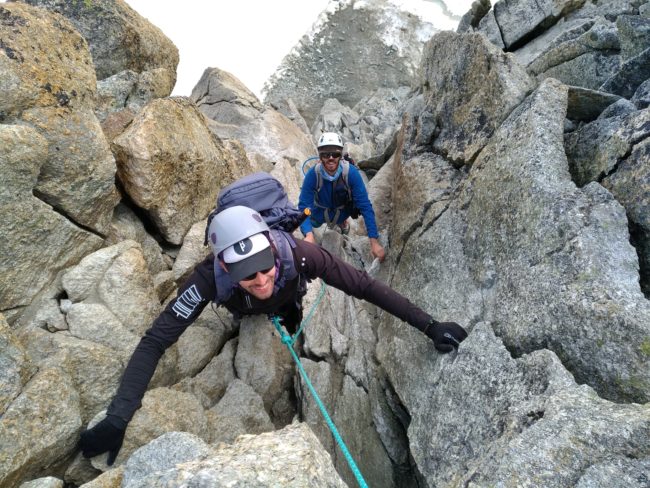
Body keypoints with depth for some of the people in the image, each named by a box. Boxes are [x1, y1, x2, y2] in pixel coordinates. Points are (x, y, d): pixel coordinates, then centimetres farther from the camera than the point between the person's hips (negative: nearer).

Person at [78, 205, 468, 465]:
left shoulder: (297, 254, -49)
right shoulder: (210, 278, -49)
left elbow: (365, 286, -44)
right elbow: (155, 341, -46)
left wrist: (430, 326, -47)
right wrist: (117, 419, -55)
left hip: (287, 299, 1)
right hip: (246, 313, 0)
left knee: (292, 328, 30)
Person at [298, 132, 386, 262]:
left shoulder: (351, 173, -35)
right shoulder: (312, 175, -34)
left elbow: (365, 206, -34)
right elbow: (304, 206, -33)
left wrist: (374, 242, -40)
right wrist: (309, 234, -53)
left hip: (343, 209, 2)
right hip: (321, 210, -2)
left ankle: (342, 221, 21)